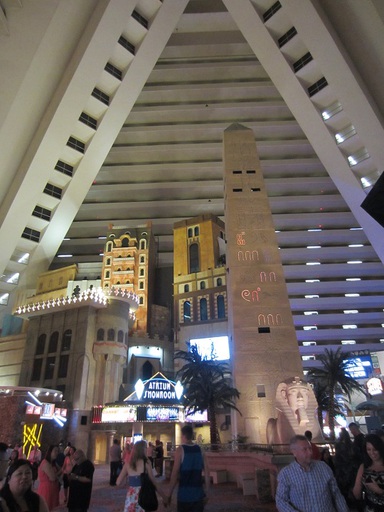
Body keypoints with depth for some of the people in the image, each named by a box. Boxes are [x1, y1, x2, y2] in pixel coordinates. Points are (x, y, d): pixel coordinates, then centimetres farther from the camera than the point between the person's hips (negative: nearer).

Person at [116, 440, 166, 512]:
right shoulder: (146, 463, -7)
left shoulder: (128, 464, 3)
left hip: (131, 495, 3)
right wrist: (163, 496, 1)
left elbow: (118, 483, 5)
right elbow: (152, 481, -7)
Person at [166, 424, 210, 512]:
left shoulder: (180, 450, -7)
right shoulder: (200, 450, 5)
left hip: (184, 493, -3)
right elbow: (206, 472, 5)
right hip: (198, 493, 3)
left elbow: (175, 473, -11)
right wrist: (207, 493, 11)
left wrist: (169, 494, -5)